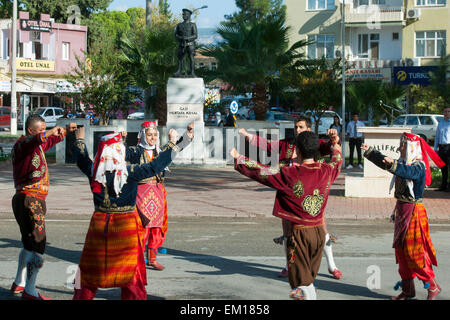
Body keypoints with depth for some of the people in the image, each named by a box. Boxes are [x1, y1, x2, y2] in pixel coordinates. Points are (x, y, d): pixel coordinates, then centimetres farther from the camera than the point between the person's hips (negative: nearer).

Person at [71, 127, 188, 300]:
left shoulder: (94, 171, -5)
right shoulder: (130, 172, -16)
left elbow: (81, 159, 15)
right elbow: (156, 166, -12)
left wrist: (79, 139, 32)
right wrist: (172, 143, -2)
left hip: (100, 224, 3)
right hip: (126, 226, -3)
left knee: (91, 266, 14)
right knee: (130, 268, 7)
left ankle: (82, 296, 22)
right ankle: (134, 297, 13)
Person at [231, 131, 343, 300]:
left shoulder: (290, 174, -18)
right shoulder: (326, 171, -2)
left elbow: (261, 172, -9)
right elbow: (337, 161, 22)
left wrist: (238, 158, 6)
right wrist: (336, 148, 45)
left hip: (299, 231, -5)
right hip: (319, 231, 5)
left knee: (301, 283, 1)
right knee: (310, 277, 20)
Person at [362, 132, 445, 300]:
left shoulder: (418, 166, -16)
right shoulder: (403, 164, 10)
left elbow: (408, 172, -38)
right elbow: (384, 162, 23)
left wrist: (393, 165, -54)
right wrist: (369, 151, 25)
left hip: (413, 212, -9)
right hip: (401, 210, 9)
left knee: (414, 252, -7)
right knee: (401, 251, 11)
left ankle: (433, 286, 6)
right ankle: (408, 289, 19)